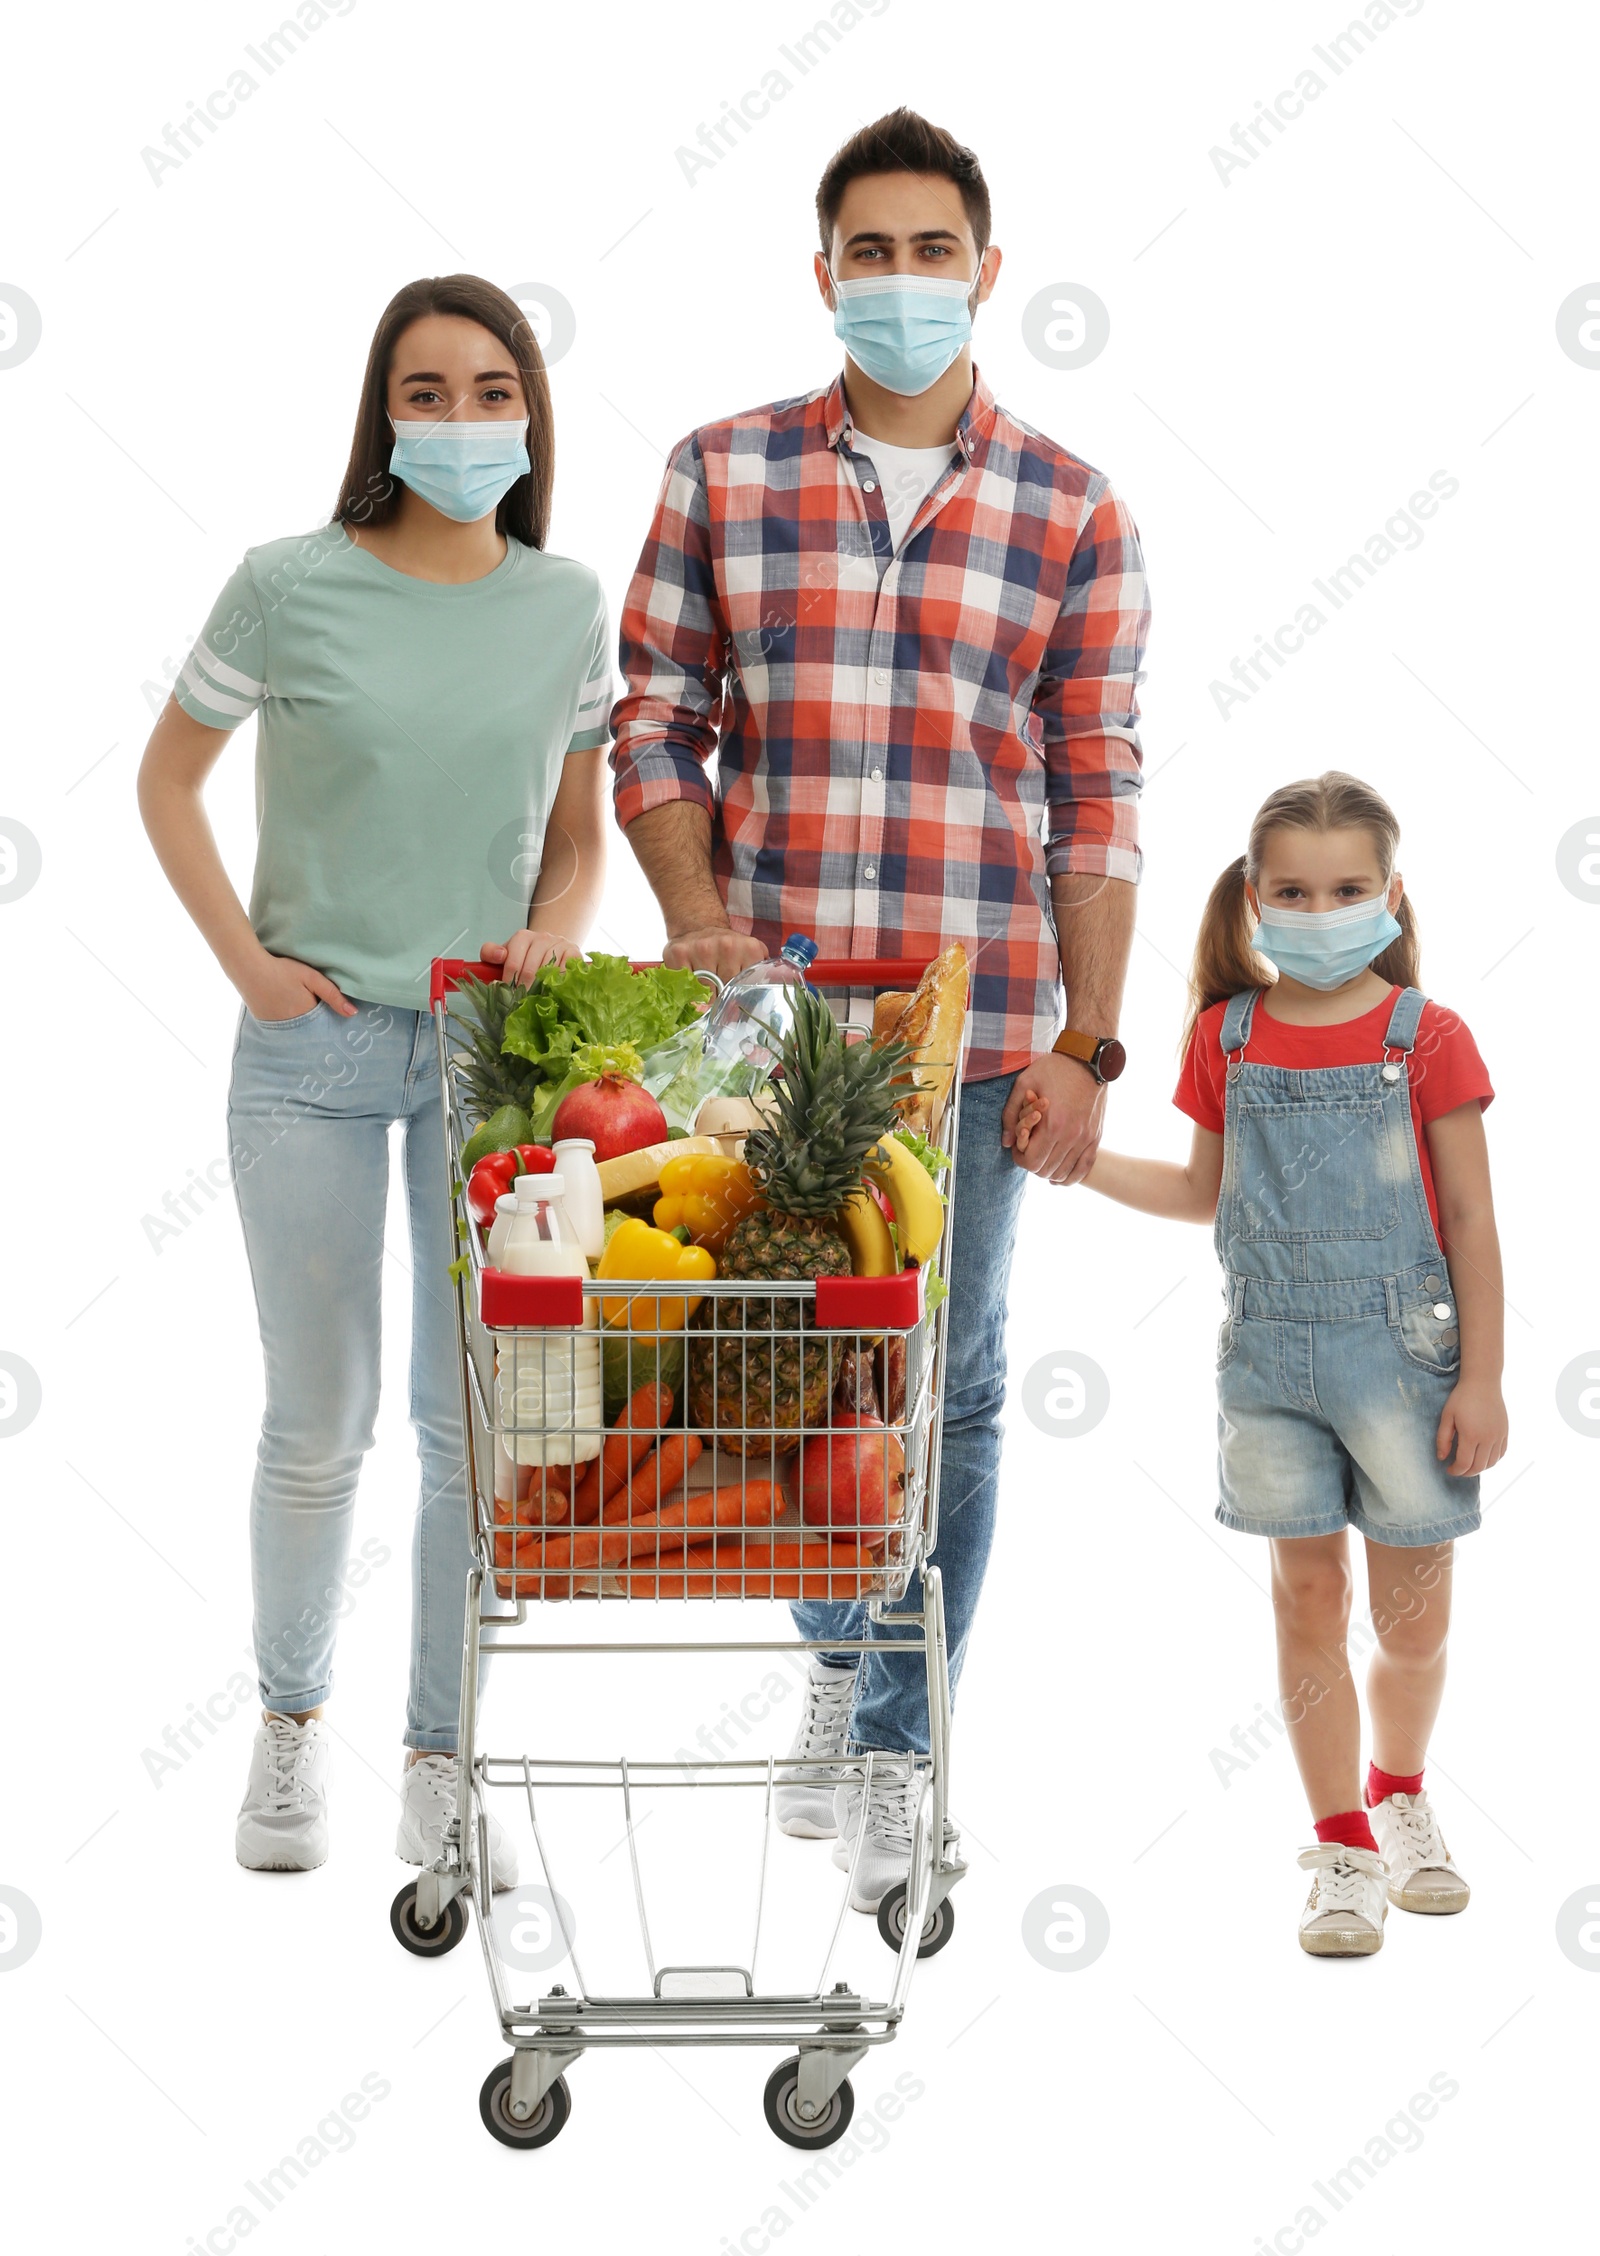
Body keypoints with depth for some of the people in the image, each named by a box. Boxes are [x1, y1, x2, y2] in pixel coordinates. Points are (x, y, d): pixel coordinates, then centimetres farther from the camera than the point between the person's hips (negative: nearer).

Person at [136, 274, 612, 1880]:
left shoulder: (568, 604, 3)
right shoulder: (290, 587, -6)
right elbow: (168, 782, 4)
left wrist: (551, 946, -6)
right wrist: (247, 963, -4)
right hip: (316, 1049, -2)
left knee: (478, 1423, 5)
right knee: (319, 1425, 7)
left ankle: (443, 1769, 18)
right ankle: (291, 1721, 29)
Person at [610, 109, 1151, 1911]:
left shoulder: (1071, 514, 3)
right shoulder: (722, 476, 5)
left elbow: (1095, 802, 2)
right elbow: (655, 721, 7)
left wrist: (1085, 1045, -4)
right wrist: (696, 914, -9)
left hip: (973, 1019, -1)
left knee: (947, 1393, 5)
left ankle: (895, 1754, 19)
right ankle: (836, 1653, 37)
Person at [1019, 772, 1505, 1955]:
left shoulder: (1428, 1037, -5)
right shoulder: (1226, 1036, 4)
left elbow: (1470, 1220, -3)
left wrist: (1482, 1379, -6)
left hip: (1404, 1354, -2)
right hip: (1269, 1357, 2)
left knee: (1413, 1615, 8)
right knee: (1307, 1597, 6)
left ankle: (1400, 1795, 36)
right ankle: (1341, 1845, 19)